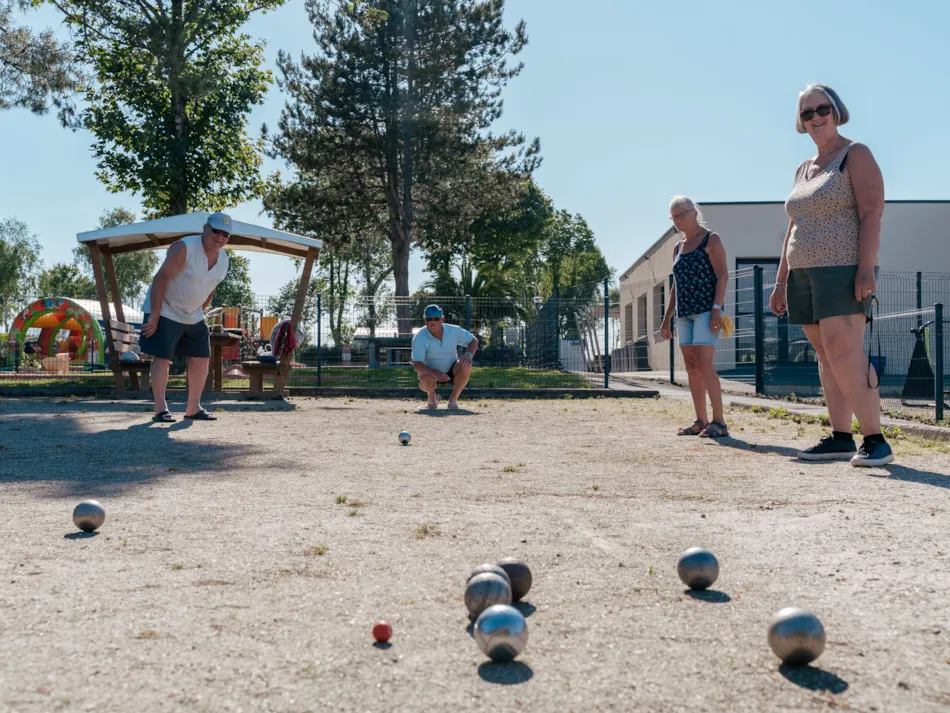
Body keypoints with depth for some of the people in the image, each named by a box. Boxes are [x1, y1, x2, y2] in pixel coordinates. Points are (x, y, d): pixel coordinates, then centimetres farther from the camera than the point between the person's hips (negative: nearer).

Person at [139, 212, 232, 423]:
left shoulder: (223, 259, 1)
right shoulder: (184, 248, -21)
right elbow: (160, 278, -24)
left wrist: (200, 312, 14)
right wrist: (154, 316, -26)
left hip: (193, 316, 7)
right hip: (165, 311, -7)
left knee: (202, 358, 5)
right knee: (162, 358, -8)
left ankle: (193, 408, 14)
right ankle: (160, 409, -2)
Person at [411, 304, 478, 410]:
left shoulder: (454, 330, -12)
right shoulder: (419, 338, -22)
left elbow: (473, 340, 0)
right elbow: (417, 365, -29)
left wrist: (469, 354, -24)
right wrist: (436, 374, -46)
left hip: (452, 371, 2)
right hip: (431, 372, -2)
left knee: (465, 366, -30)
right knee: (426, 381, -36)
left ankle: (453, 398, -8)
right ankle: (432, 397, 4)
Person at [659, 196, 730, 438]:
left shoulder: (711, 240, -1)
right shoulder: (678, 248, 19)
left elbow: (723, 276, -9)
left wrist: (717, 309, -19)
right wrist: (667, 318, 18)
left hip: (706, 310, -7)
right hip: (684, 313, 7)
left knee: (704, 363, -17)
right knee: (691, 366, 3)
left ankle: (719, 421, -16)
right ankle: (700, 421, 6)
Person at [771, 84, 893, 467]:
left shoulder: (855, 155, -1)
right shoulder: (804, 169, 21)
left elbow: (871, 213, -11)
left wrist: (866, 268, -22)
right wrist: (781, 280, 17)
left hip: (842, 270, -8)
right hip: (805, 273, 8)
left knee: (845, 355, -17)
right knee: (827, 357, 4)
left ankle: (876, 440, -13)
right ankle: (840, 438, 7)